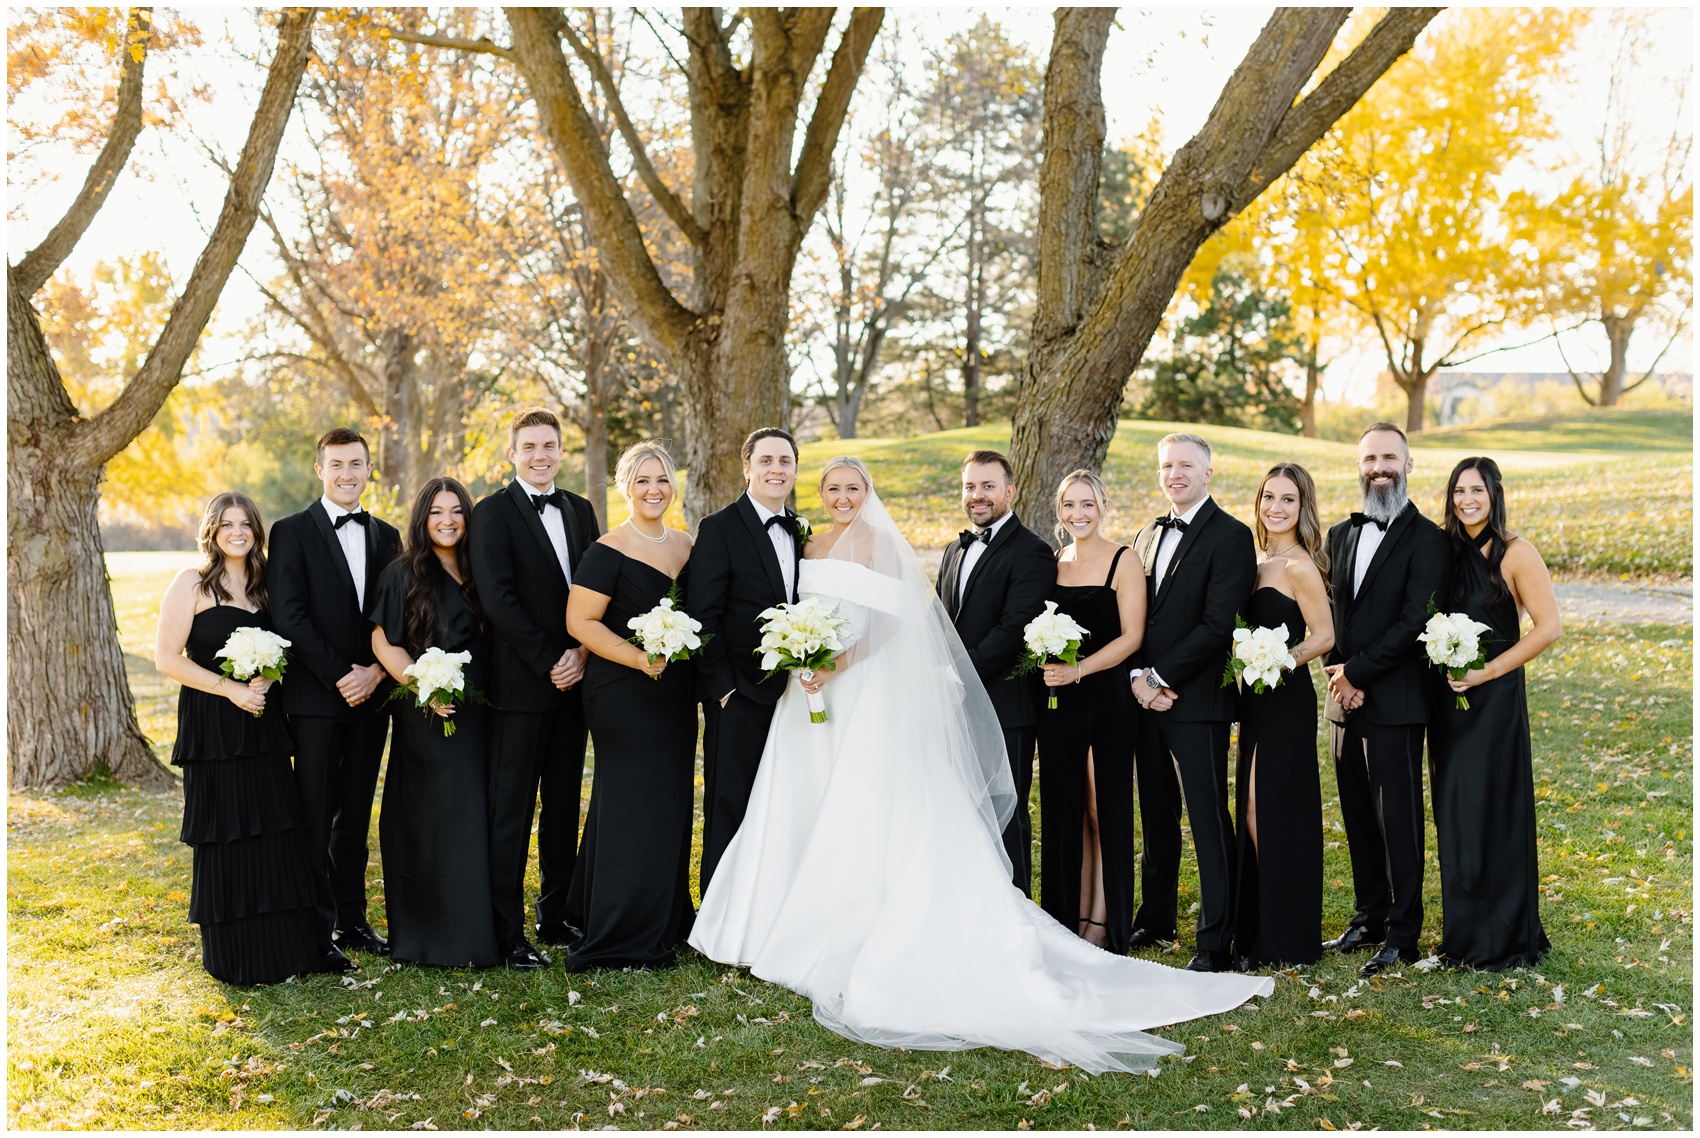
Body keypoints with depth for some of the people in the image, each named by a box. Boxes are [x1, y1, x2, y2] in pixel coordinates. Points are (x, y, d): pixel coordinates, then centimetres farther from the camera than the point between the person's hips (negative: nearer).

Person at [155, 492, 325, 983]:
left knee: (279, 830, 4)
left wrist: (266, 679, -4)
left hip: (262, 722, 5)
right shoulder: (192, 584, -5)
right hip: (213, 725, -5)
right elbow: (167, 658, -9)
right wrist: (230, 688, -15)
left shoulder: (263, 585, 11)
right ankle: (235, 955, 11)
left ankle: (294, 943, 13)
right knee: (225, 837, 0)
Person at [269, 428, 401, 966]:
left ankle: (352, 920, 19)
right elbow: (289, 616, -10)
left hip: (371, 695, 5)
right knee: (316, 816, -1)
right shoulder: (293, 532, -2)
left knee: (356, 815, 11)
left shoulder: (385, 536, 13)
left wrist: (375, 672, -7)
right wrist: (339, 676, -14)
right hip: (315, 697, -4)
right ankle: (318, 926, 6)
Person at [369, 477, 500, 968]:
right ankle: (446, 939, 3)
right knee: (440, 815, -4)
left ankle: (472, 926, 17)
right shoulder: (404, 574, -4)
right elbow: (383, 643, -6)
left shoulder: (478, 572, 10)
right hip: (427, 712, -5)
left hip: (475, 713, 5)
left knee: (473, 814, 7)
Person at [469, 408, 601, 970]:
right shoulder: (492, 513, -4)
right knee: (511, 811, -1)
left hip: (573, 680, 6)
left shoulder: (580, 511, 13)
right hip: (520, 685, -6)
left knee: (564, 805, 12)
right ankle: (507, 933, 5)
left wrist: (581, 655, -5)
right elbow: (498, 600, -13)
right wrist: (549, 662, -14)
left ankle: (556, 916, 23)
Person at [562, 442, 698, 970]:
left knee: (671, 802, 13)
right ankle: (623, 937, 5)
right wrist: (637, 658, -23)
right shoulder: (608, 551, -11)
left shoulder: (686, 546, 10)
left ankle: (665, 920, 26)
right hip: (624, 694, -7)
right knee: (630, 803, -4)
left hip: (676, 694, 7)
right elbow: (579, 620, -14)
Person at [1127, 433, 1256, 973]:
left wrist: (1161, 677, -14)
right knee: (1157, 816, 16)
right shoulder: (1147, 537, 16)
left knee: (1209, 821, -4)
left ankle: (1216, 942, 1)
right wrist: (1138, 677, -4)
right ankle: (1155, 919, 29)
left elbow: (1218, 625, -15)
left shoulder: (1230, 536, -7)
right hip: (1148, 699, 7)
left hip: (1197, 700, -7)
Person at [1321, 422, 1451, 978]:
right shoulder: (1340, 535, 14)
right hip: (1346, 701, 6)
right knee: (1358, 817, 13)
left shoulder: (1426, 540, -7)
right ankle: (1368, 918, 24)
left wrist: (1356, 672, -14)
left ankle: (1403, 933, 7)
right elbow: (1327, 613, 13)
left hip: (1395, 703, -6)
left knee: (1399, 818, -1)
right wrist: (1337, 673, -3)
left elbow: (1414, 622, -15)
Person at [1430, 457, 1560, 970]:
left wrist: (1487, 672, -14)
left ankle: (1504, 938, 12)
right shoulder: (1445, 550, 8)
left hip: (1494, 697, -6)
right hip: (1447, 698, 6)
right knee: (1453, 812, 9)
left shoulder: (1515, 553, -8)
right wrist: (1441, 666, 2)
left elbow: (1549, 627, -12)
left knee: (1495, 810, 0)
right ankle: (1463, 931, 21)